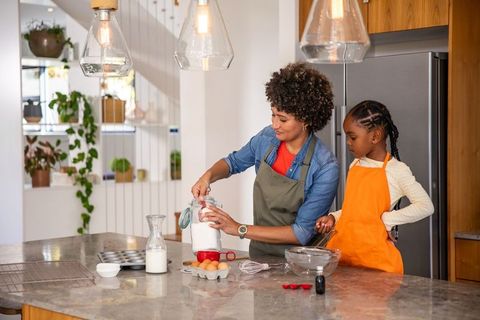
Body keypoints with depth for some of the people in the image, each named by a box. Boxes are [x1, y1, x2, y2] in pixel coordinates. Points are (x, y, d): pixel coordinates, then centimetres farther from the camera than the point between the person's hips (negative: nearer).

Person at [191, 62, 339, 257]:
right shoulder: (267, 138, -2)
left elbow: (302, 233, -17)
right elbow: (234, 161, 19)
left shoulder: (326, 168, -18)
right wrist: (208, 176, -2)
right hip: (258, 253, 4)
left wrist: (240, 229, -18)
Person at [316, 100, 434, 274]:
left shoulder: (396, 170, -9)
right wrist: (333, 217, 4)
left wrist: (386, 219, -15)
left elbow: (425, 206, -15)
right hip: (343, 248, 6)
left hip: (374, 254, -6)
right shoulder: (355, 165, 11)